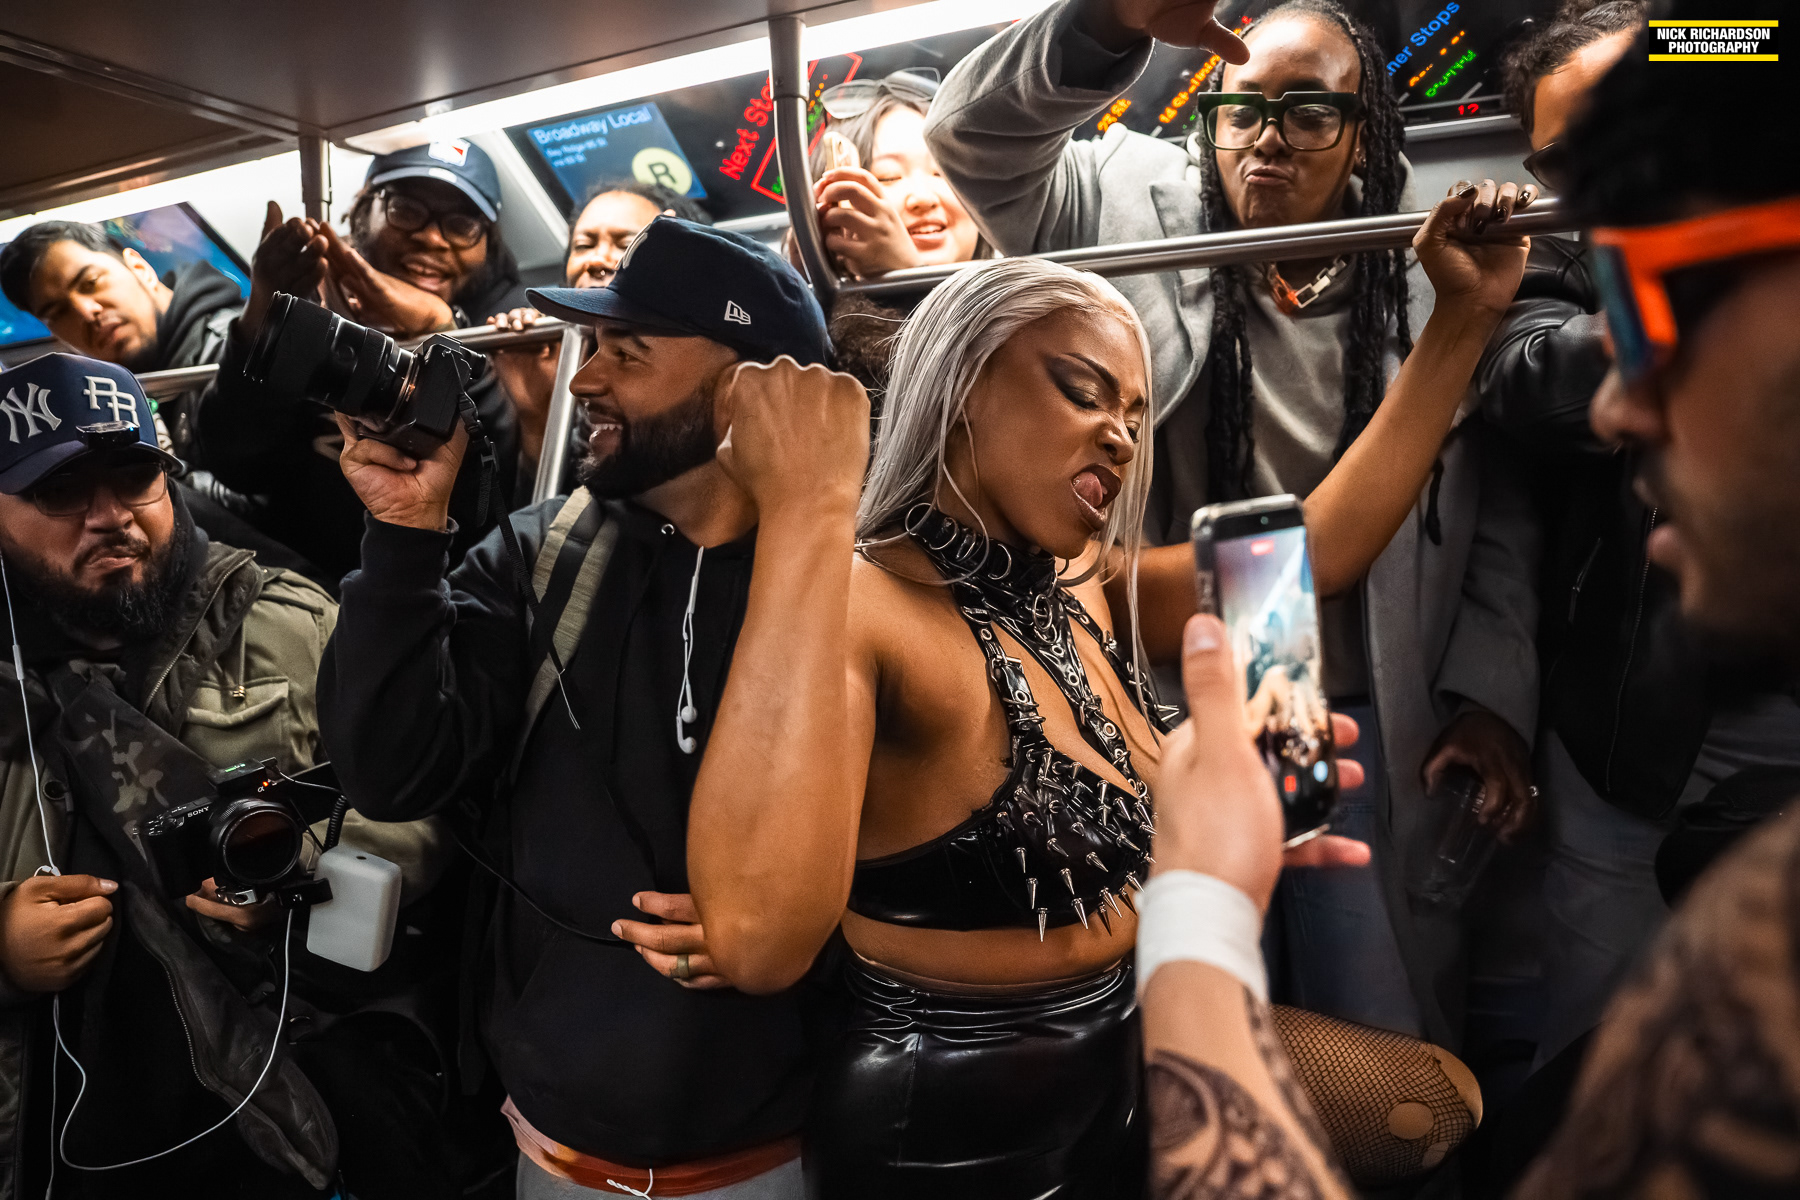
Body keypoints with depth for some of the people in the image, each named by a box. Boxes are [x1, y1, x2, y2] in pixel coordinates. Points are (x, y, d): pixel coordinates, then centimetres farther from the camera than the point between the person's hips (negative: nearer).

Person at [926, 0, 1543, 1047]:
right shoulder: (1139, 206, -1)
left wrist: (1491, 692, -1)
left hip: (1358, 724, 1)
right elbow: (975, 135, -12)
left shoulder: (1439, 276, 1)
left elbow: (1502, 502, 6)